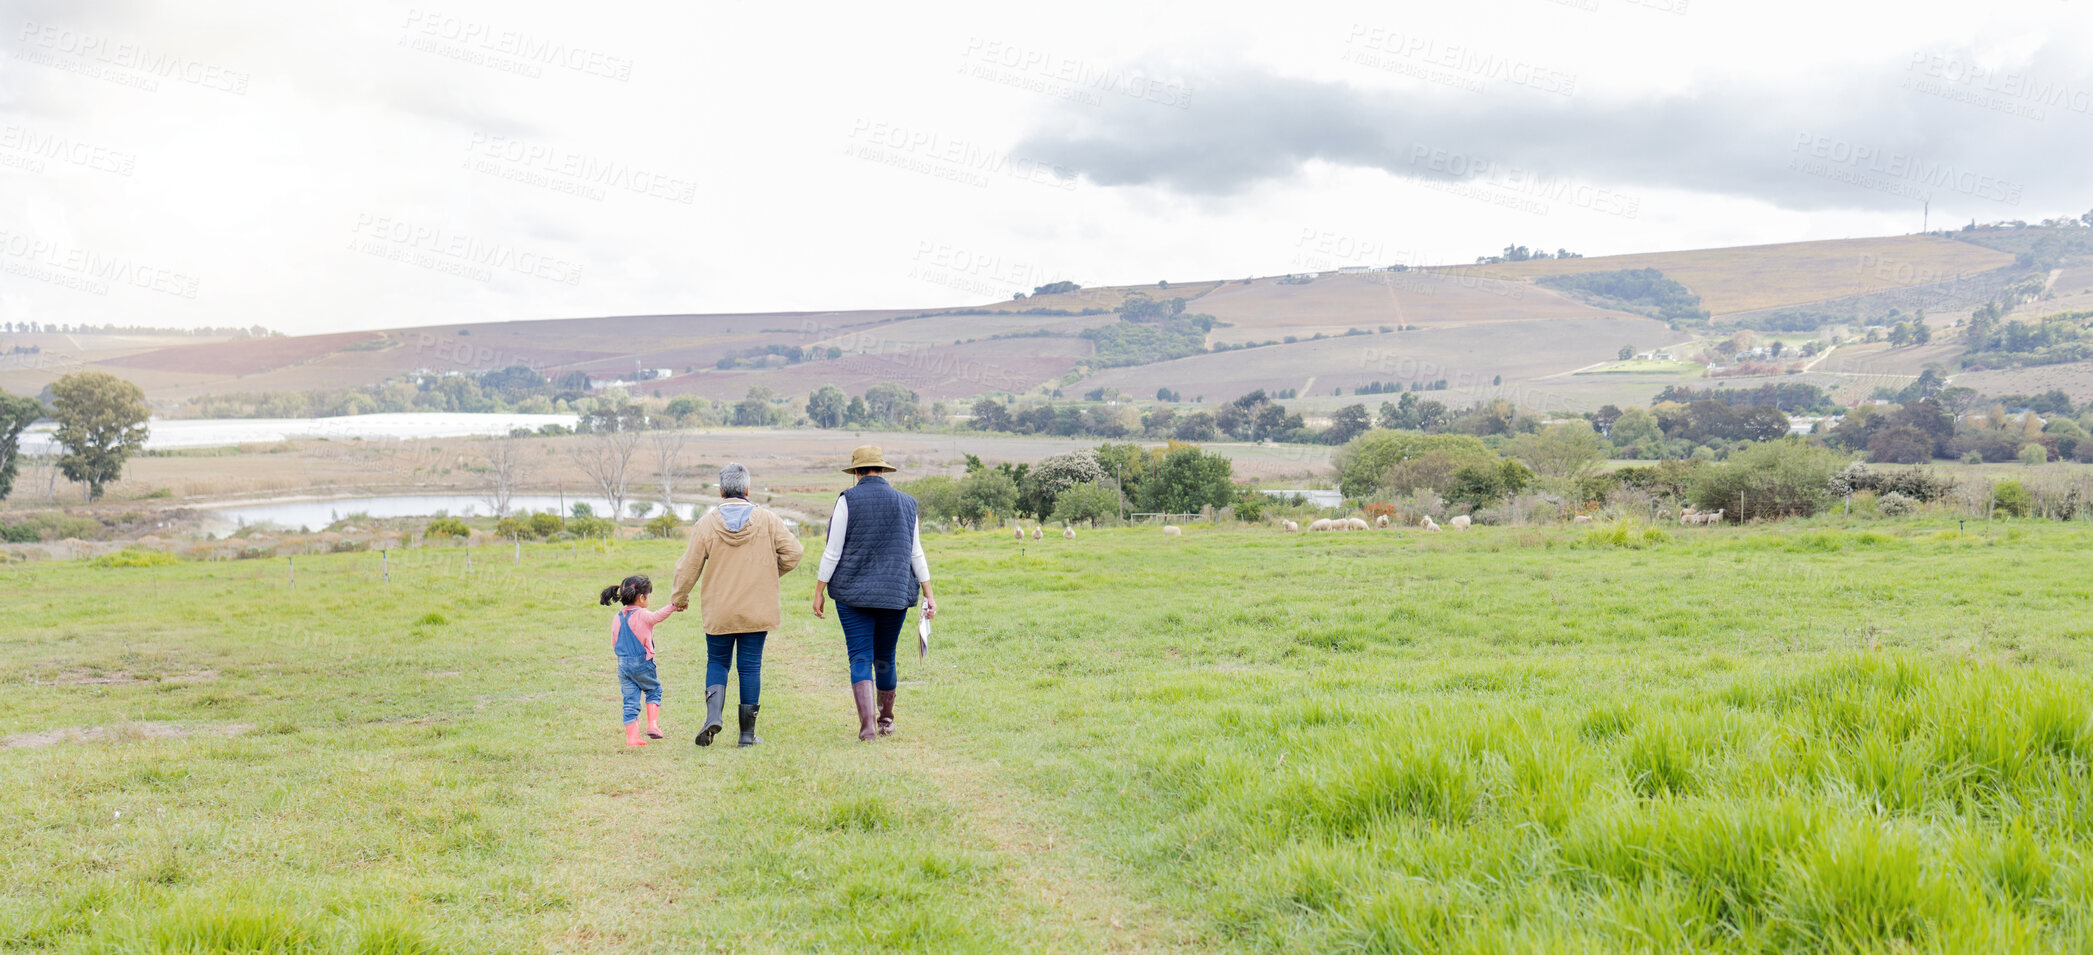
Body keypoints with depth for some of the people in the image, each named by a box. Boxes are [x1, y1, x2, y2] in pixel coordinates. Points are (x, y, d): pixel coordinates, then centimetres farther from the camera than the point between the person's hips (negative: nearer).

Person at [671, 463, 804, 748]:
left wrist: (678, 598, 15)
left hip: (718, 612, 0)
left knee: (717, 662, 16)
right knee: (750, 666, 6)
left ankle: (713, 715, -7)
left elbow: (689, 567, -2)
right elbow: (793, 552, -4)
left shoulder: (706, 523, -5)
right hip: (757, 610, 0)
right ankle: (747, 733, 8)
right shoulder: (767, 520, -3)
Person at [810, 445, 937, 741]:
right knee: (885, 658, 16)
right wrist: (928, 595, 10)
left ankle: (867, 723, -18)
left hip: (853, 593, -3)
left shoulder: (848, 500, -5)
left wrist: (819, 591, 0)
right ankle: (886, 720, 29)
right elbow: (916, 553, 7)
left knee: (860, 658, -3)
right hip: (895, 594, 3)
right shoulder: (906, 503, 6)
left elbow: (832, 551, -7)